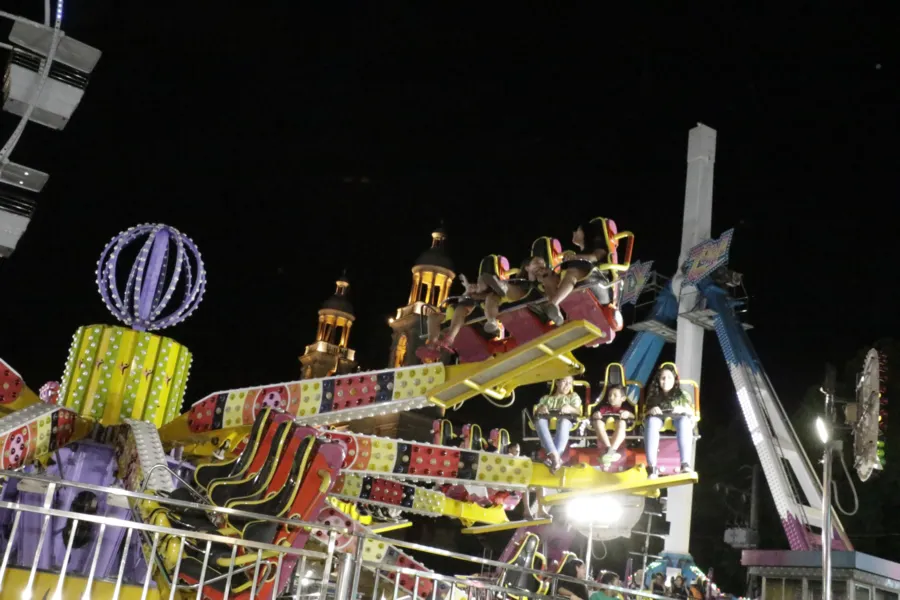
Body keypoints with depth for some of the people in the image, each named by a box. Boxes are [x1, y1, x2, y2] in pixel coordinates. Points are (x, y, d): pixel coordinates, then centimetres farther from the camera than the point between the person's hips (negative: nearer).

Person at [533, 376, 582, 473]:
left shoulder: (573, 396, 31)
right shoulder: (546, 398, 33)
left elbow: (578, 412, 11)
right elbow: (536, 411, 17)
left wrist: (570, 409, -12)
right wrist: (540, 409, -8)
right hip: (547, 419, 1)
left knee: (564, 421, -41)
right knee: (540, 420, -38)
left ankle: (553, 458, -56)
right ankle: (555, 456, -54)